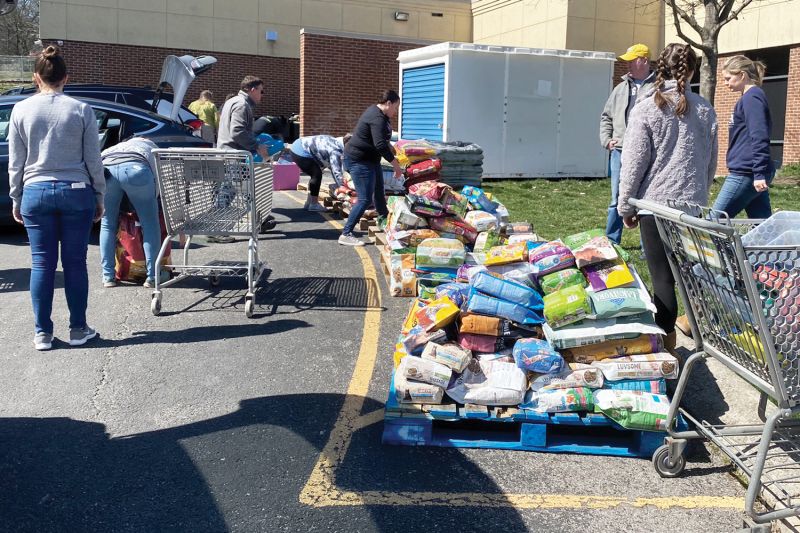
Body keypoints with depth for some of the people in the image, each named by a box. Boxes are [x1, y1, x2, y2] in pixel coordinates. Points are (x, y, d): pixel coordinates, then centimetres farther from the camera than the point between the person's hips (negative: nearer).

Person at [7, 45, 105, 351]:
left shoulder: (21, 110, 1)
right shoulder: (81, 110, -2)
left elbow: (15, 163, 4)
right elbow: (93, 161, 0)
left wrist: (15, 199, 14)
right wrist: (99, 197, 10)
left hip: (36, 192, 1)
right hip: (76, 191, -1)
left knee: (41, 264, 6)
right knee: (75, 263, 6)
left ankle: (43, 333, 12)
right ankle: (78, 330, 14)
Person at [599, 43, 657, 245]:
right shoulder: (621, 88, 16)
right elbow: (606, 116, 20)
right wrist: (606, 140, 7)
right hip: (619, 152, 5)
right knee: (617, 200, 9)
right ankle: (611, 242, 18)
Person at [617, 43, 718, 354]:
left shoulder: (646, 109, -7)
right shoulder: (705, 110, 6)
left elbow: (634, 163, -7)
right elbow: (711, 162, 14)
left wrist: (626, 206, 1)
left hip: (656, 201, -4)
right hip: (693, 203, 4)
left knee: (662, 274, 0)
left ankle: (666, 340, 6)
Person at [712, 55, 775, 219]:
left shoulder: (751, 98, -11)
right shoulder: (751, 97, 19)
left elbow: (759, 138, -20)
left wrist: (760, 173, -24)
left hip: (745, 173, -10)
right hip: (752, 173, 10)